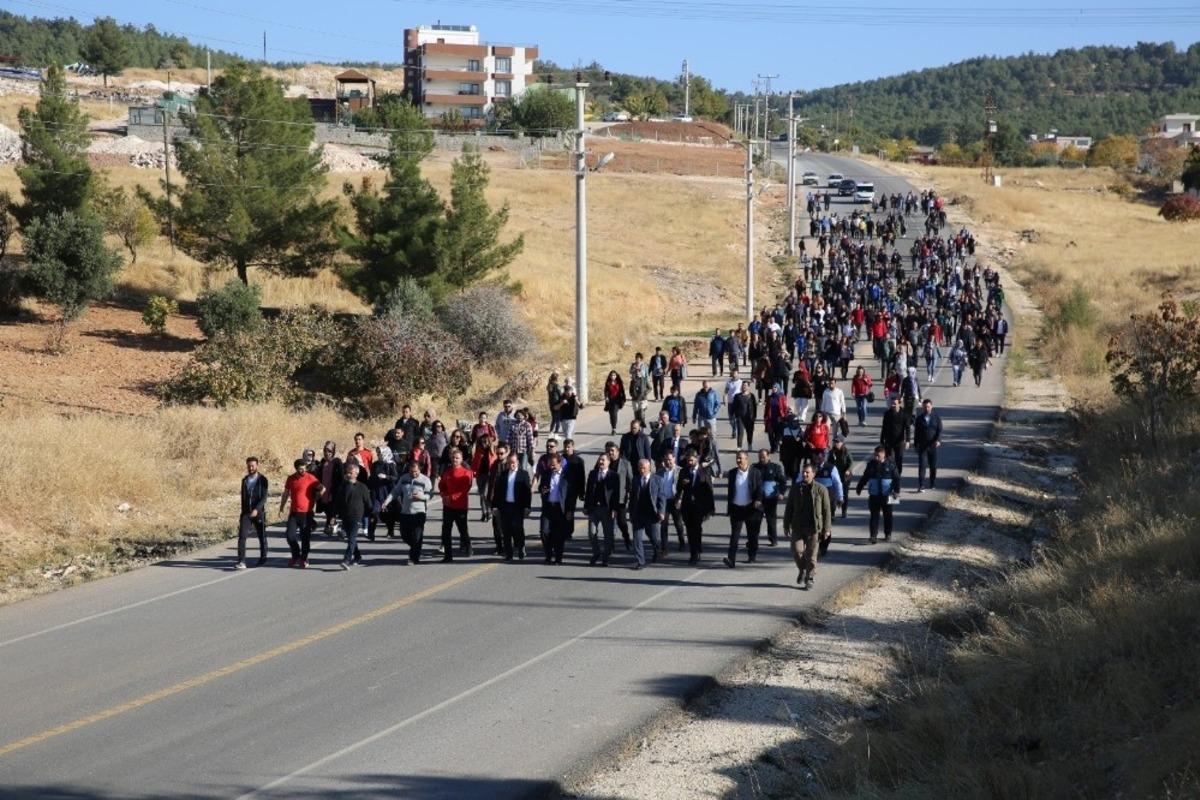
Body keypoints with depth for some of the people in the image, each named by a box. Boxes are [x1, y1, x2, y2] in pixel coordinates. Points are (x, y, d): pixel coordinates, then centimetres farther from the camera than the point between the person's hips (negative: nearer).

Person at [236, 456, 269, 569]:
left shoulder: (262, 480, -7)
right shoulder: (245, 480, 9)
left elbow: (264, 497, -14)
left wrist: (257, 509, -28)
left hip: (259, 512, -3)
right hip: (246, 513, 3)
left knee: (262, 537, 10)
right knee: (242, 536, -12)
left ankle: (263, 559, 30)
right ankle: (241, 562, -17)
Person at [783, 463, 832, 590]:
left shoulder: (820, 490, -2)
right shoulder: (795, 489, 6)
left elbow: (827, 511, 0)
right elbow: (789, 509, 11)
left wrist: (827, 529, -4)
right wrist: (786, 526, 7)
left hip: (814, 527, -2)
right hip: (798, 526, 2)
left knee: (811, 555, 0)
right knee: (796, 551, -7)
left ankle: (809, 579, 11)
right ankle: (802, 570, 21)